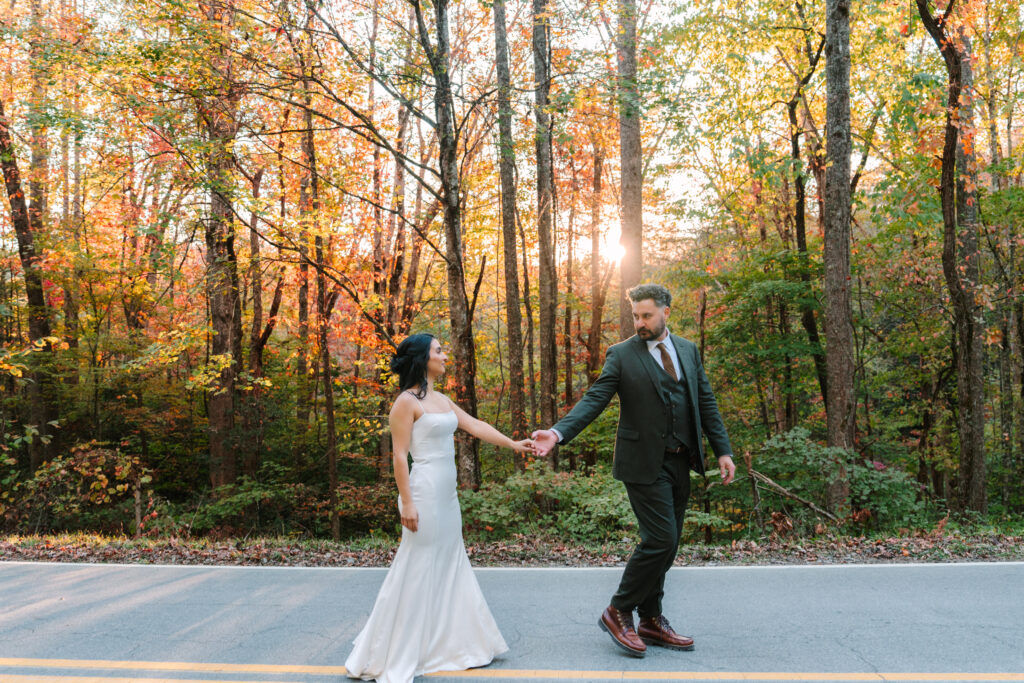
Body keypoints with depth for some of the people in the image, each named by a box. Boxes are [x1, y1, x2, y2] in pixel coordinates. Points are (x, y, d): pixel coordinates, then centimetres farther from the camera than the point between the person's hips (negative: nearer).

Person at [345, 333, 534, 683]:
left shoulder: (442, 400, 13)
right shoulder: (407, 402, -12)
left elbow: (475, 425, 15)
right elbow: (399, 455, -15)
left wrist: (513, 444, 11)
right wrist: (406, 503, -19)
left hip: (447, 495, 9)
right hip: (425, 493, -9)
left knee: (449, 567, 15)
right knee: (417, 571, -2)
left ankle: (453, 642, 28)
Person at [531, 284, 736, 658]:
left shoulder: (688, 350, 11)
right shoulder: (621, 354, -5)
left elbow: (706, 402, 13)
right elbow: (594, 399, -12)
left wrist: (723, 450, 8)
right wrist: (558, 432, -26)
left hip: (680, 462, 6)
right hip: (645, 464, -6)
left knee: (666, 545, 11)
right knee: (660, 540, -11)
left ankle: (651, 622, 24)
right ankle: (618, 612, 7)